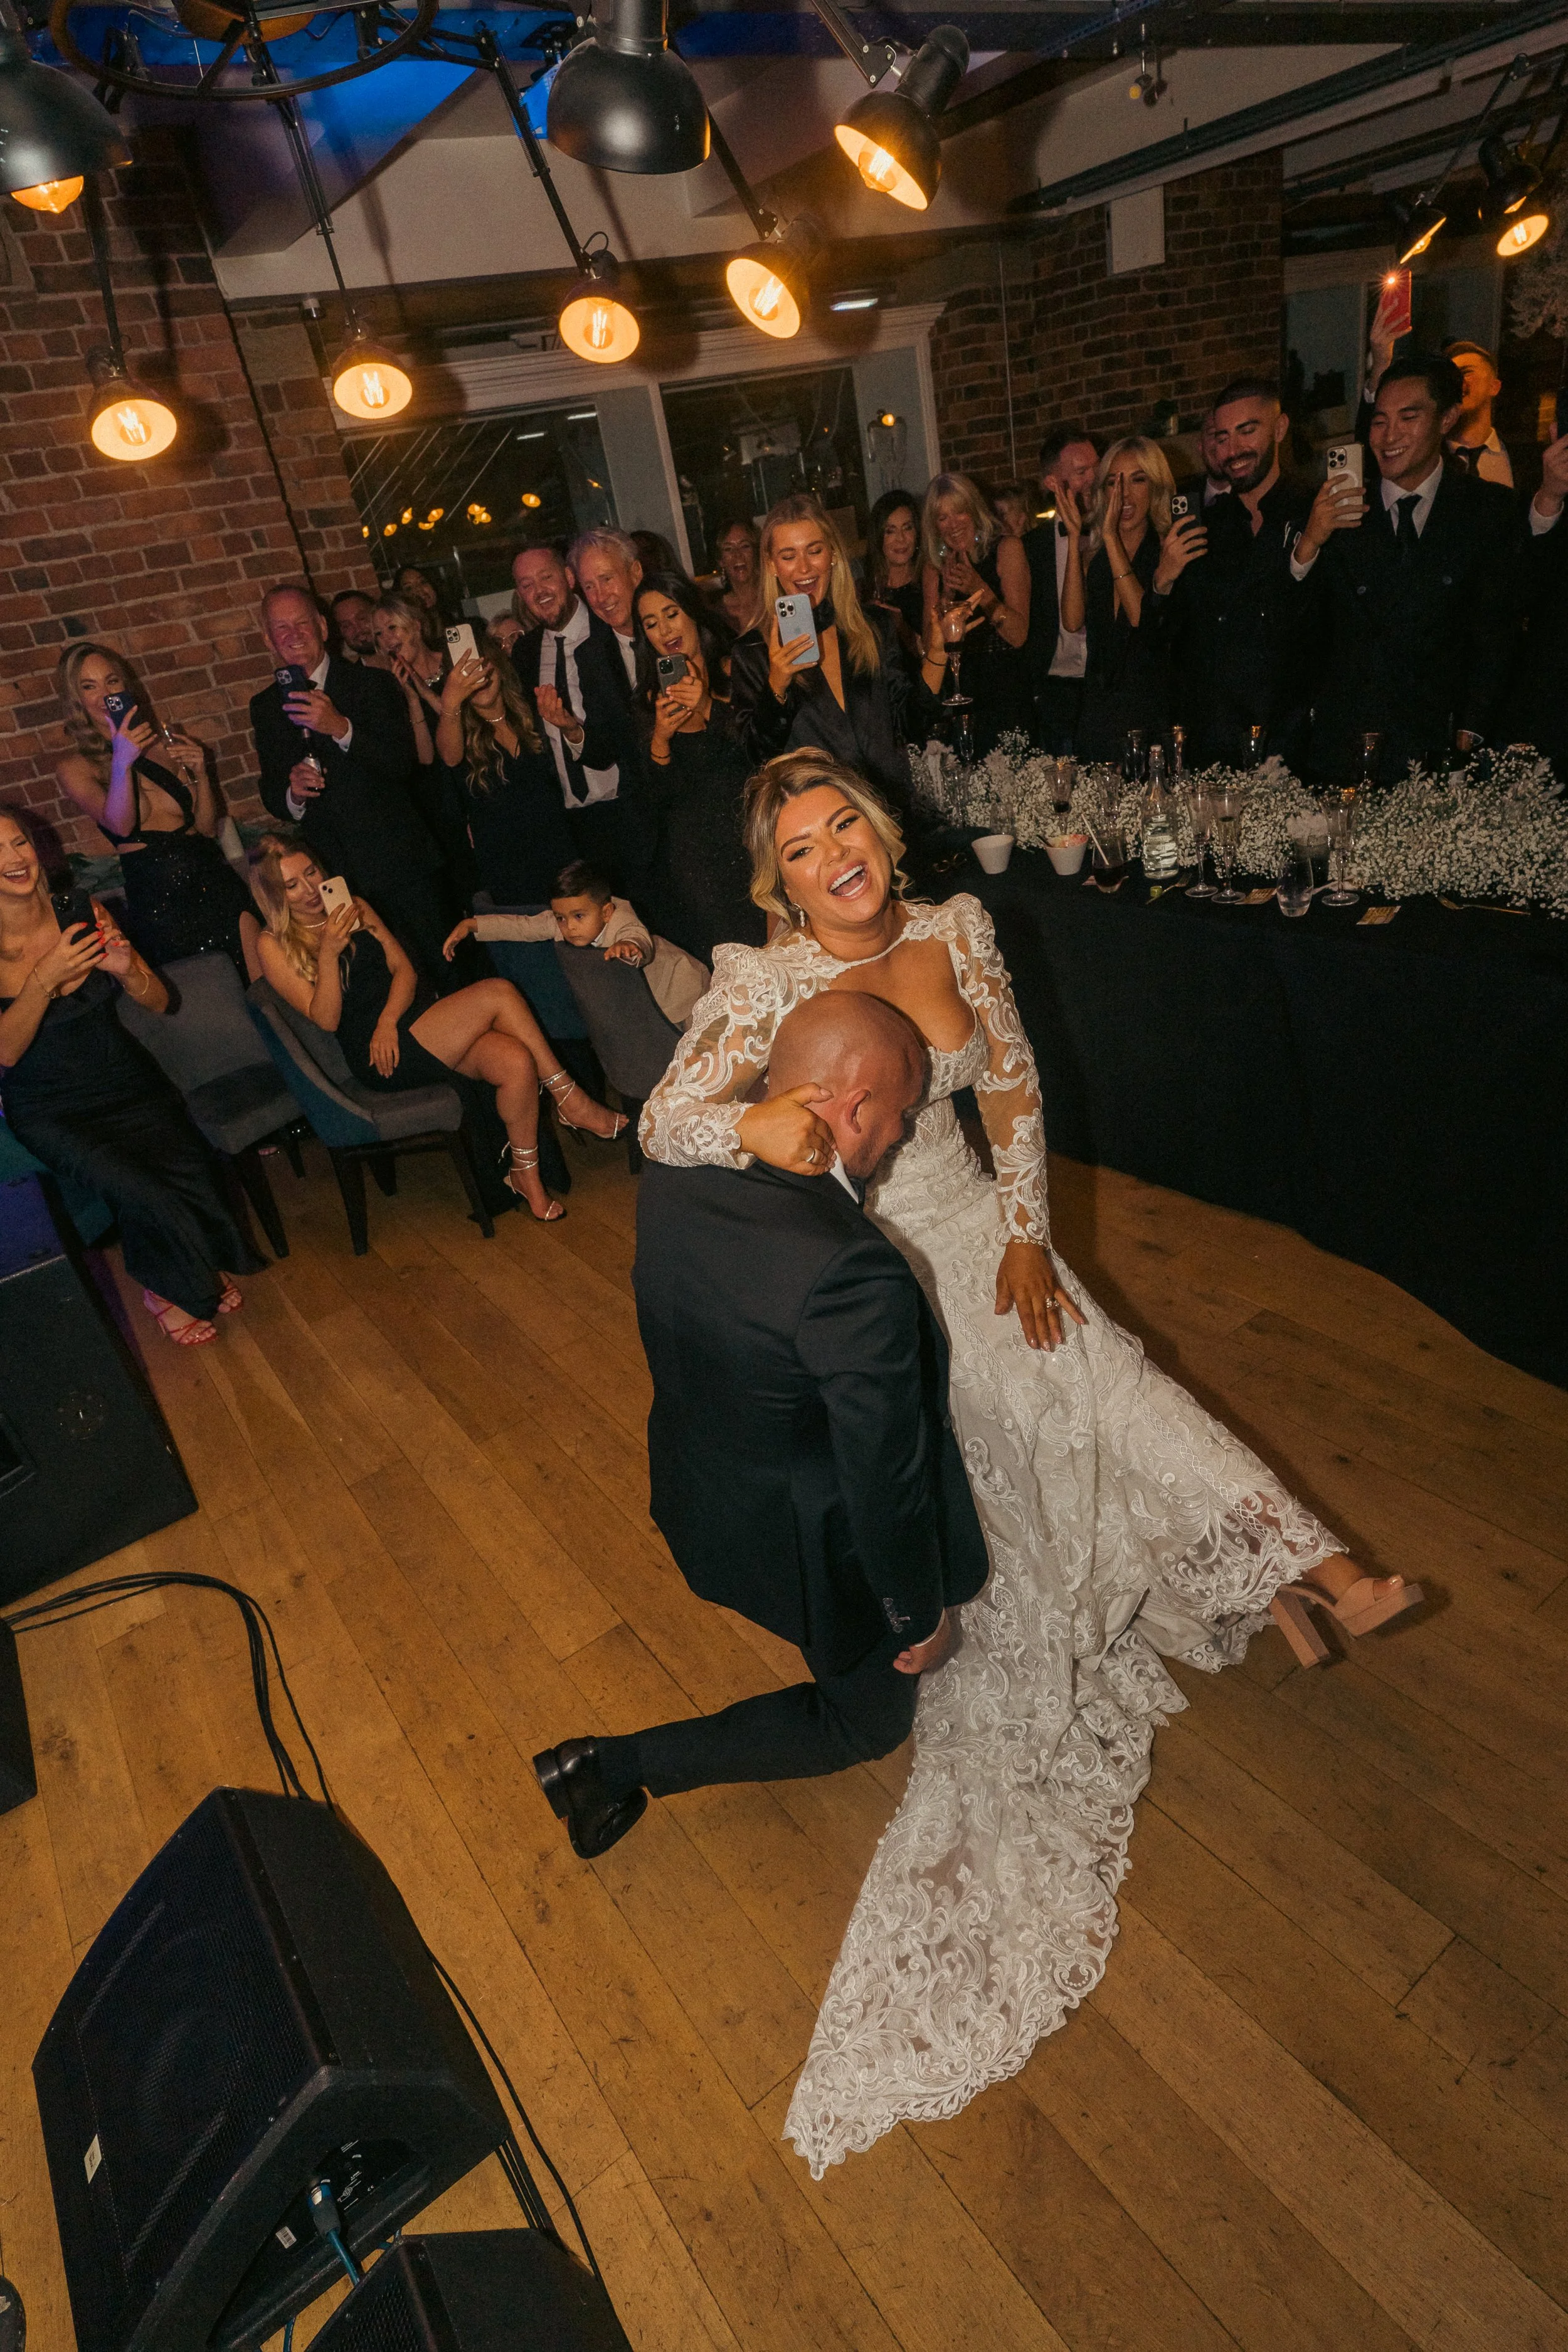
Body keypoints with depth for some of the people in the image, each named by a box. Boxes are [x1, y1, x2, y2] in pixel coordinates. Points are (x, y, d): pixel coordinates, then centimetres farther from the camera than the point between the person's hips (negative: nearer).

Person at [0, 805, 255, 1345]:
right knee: (140, 1189, -26)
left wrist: (127, 969, -21)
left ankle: (202, 1269, 7)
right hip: (47, 1106, -2)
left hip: (121, 1075, 3)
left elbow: (160, 1003, 1)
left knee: (188, 1167, -24)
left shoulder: (81, 912, -3)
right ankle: (166, 1291, 4)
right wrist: (45, 978, -29)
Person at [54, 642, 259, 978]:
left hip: (214, 882, 2)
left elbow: (209, 828, 12)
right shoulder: (75, 768, 5)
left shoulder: (167, 743, 14)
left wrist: (200, 773, -3)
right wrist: (121, 764, -29)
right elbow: (121, 826, -15)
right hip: (155, 899, -2)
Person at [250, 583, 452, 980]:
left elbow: (405, 763, -13)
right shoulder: (264, 707, 11)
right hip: (335, 874, 3)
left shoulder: (373, 684, 0)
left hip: (400, 864, -2)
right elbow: (272, 798, 12)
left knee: (439, 971, 3)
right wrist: (292, 794, -11)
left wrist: (341, 728, -25)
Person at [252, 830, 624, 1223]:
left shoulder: (355, 908, 17)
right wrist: (328, 953, -21)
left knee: (517, 1062, -24)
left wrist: (388, 1019, -7)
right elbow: (326, 1020, -7)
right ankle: (571, 1100, -12)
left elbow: (404, 970, 11)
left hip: (412, 1017, 6)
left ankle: (525, 1175, -9)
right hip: (377, 1056, -6)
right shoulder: (277, 947, 2)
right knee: (496, 992, -24)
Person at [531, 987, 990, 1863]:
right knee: (868, 1720, 22)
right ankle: (616, 1767, 21)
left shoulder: (675, 1171, -16)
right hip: (810, 1547, -7)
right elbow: (886, 1479, -26)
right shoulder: (857, 1276, -38)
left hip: (697, 1489, 7)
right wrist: (922, 1617, -9)